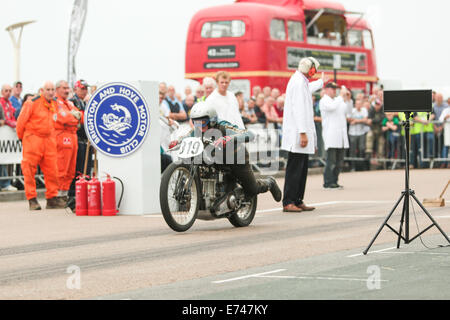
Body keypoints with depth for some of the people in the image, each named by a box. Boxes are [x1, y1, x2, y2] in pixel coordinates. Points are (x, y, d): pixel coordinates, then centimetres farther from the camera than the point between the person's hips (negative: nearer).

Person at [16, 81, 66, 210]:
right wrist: (22, 137, 5)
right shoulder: (33, 103, -9)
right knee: (29, 170, -6)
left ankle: (52, 198, 11)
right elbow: (21, 121, -4)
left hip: (49, 140, 6)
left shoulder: (55, 104, 10)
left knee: (51, 170, 3)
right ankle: (32, 199, -1)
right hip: (33, 139, -6)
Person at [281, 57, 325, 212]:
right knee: (294, 169, -9)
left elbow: (308, 89, 44)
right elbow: (298, 108, -21)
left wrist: (321, 82, 63)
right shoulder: (299, 82, -15)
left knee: (302, 169, 11)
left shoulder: (302, 81, 17)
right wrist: (303, 133, -25)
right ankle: (288, 202, -9)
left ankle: (298, 201, 14)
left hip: (299, 135, 11)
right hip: (297, 134, -11)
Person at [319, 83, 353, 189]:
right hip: (331, 136, -8)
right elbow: (332, 107, -22)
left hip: (341, 136, 8)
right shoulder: (324, 101, -2)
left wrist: (347, 99, 5)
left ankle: (334, 182, 13)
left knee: (339, 162, 7)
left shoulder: (338, 101, 21)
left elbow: (348, 111, 17)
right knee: (331, 161, -11)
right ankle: (328, 182, -6)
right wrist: (341, 96, -17)